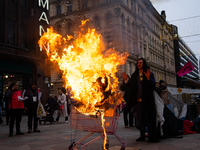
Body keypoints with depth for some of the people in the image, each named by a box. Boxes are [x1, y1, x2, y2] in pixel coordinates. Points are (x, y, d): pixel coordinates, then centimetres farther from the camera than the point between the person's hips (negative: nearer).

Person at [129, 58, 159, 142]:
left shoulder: (149, 74, 5)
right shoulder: (134, 75, 14)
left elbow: (153, 85, -7)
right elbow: (132, 88, 14)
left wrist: (148, 78, -19)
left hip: (147, 100, -3)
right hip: (138, 100, 3)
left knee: (149, 118, -2)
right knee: (140, 118, 7)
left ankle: (152, 136, 4)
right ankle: (142, 135, 15)